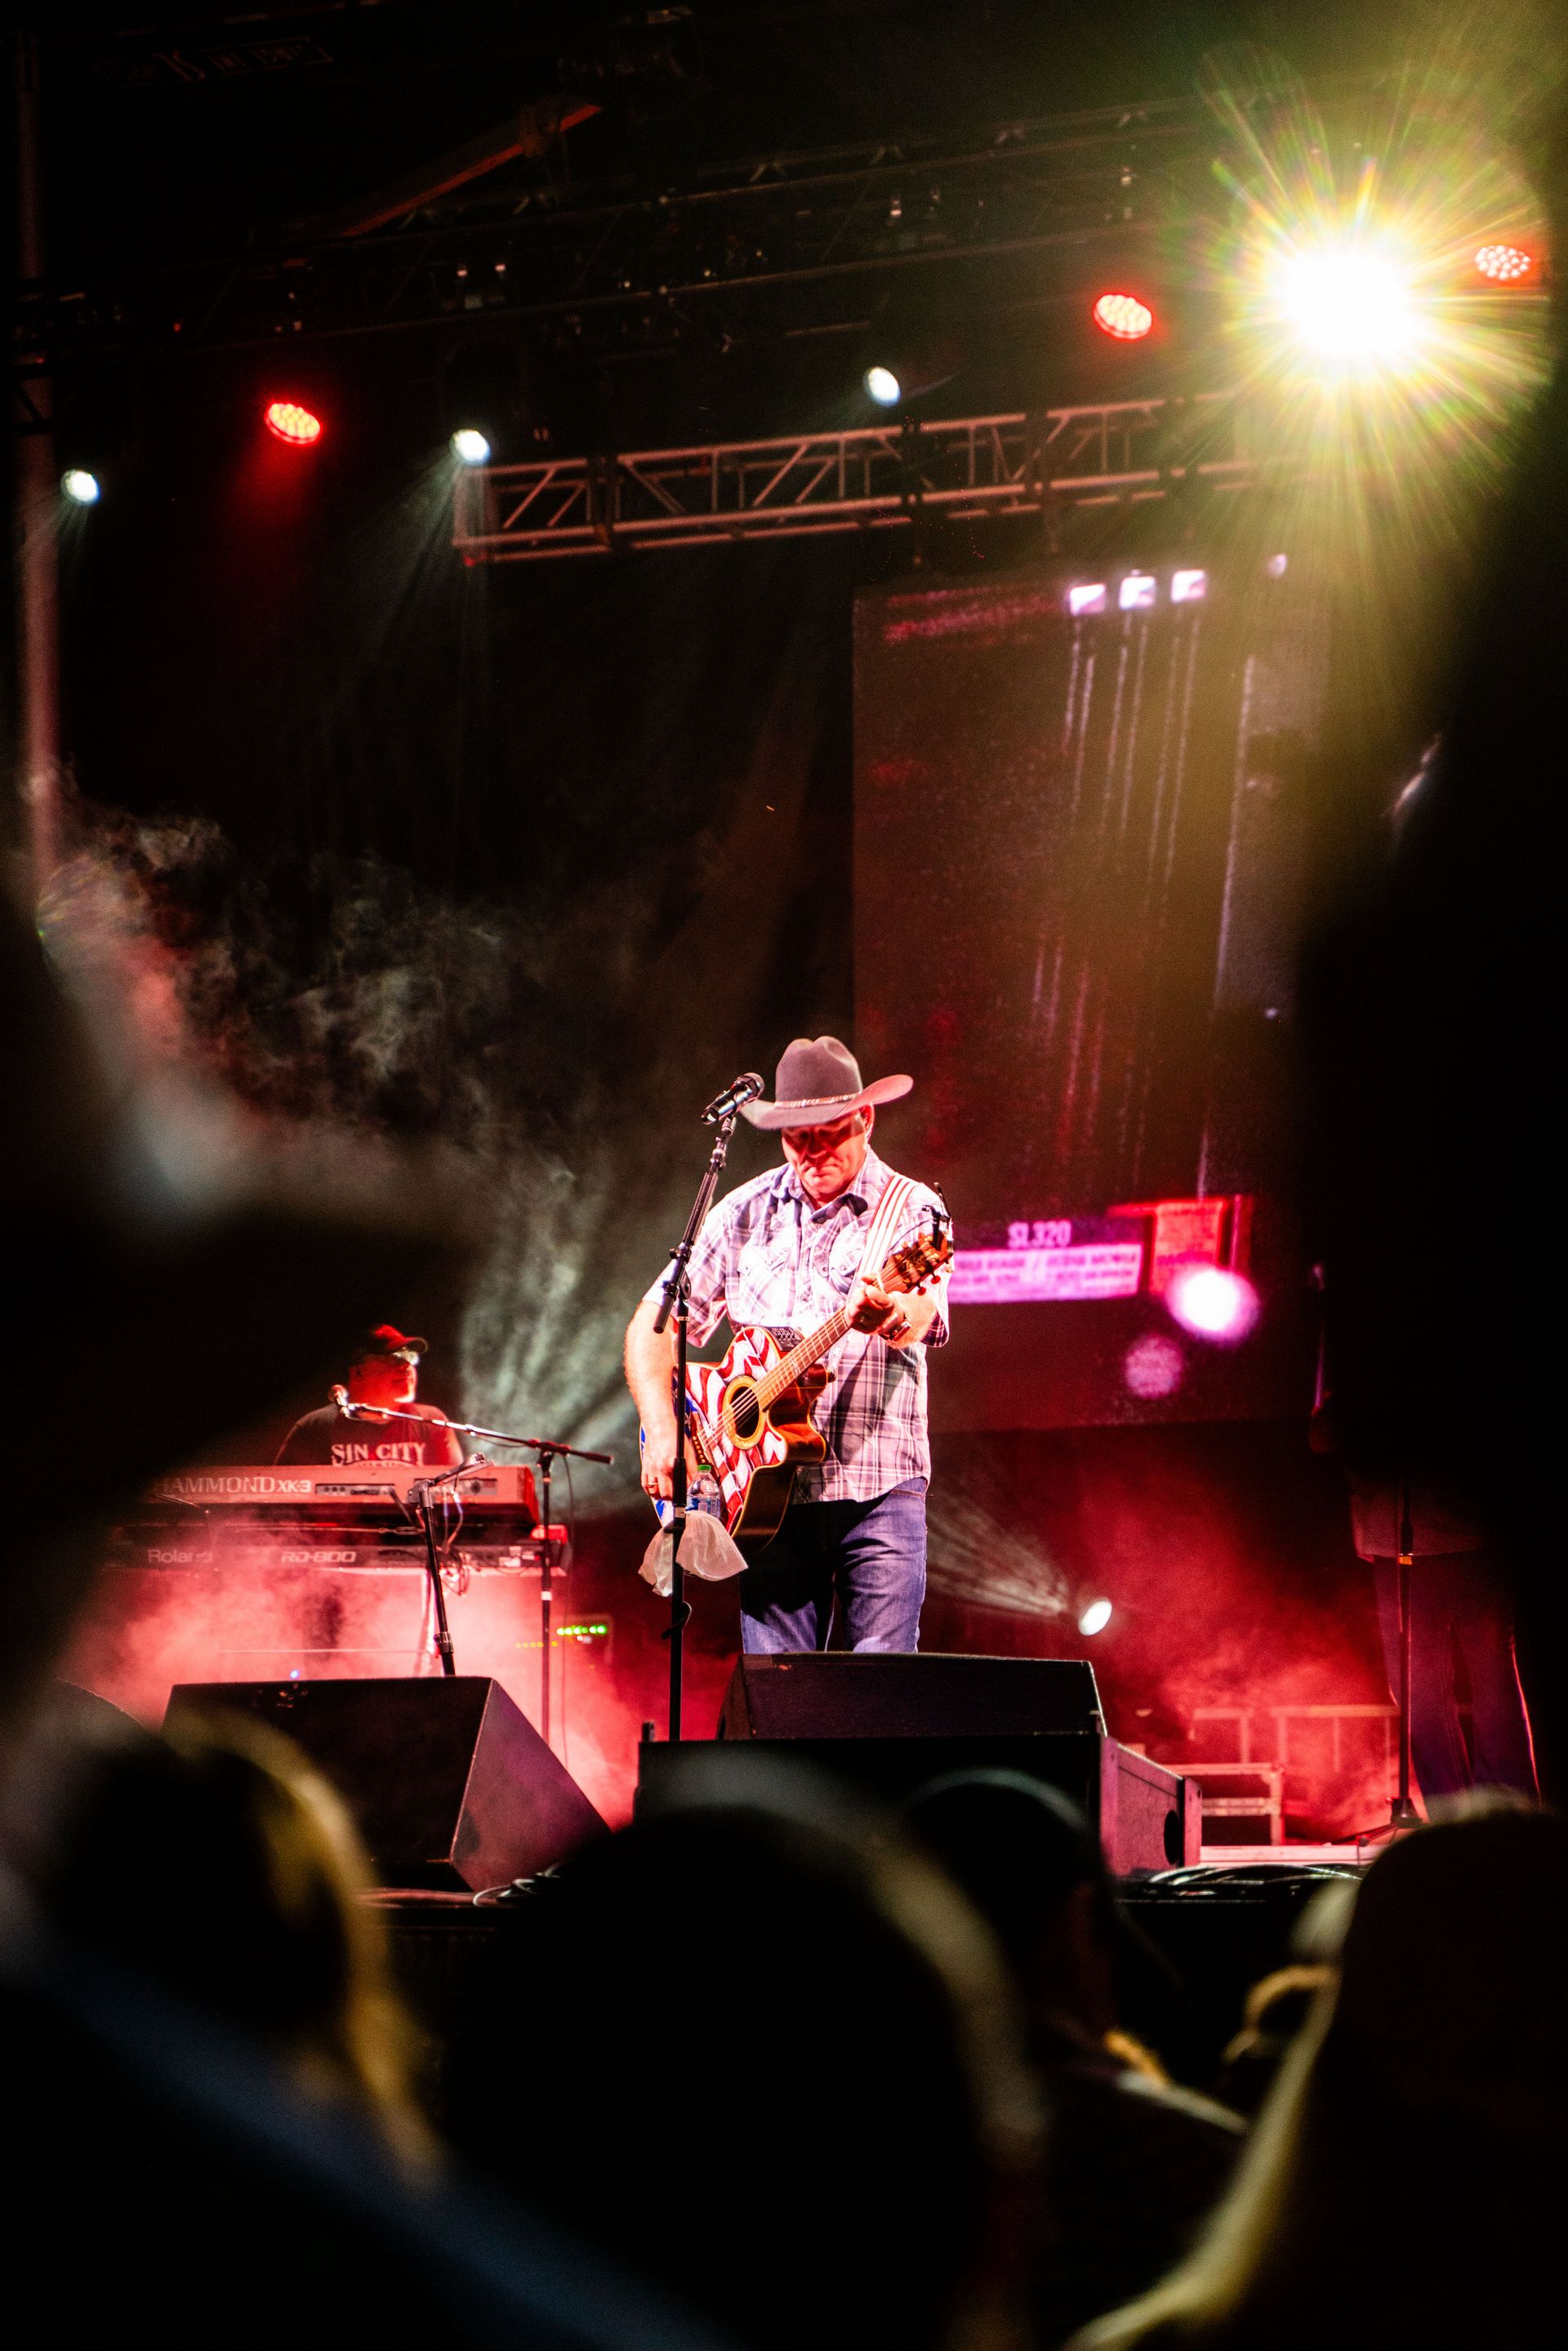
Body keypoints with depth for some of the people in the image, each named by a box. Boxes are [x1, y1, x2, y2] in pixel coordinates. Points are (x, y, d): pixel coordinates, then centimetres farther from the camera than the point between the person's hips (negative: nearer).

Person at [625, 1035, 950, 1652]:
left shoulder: (912, 1211, 1)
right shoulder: (744, 1214, 11)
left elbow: (918, 1318, -19)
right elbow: (653, 1325, 12)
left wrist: (889, 1317, -44)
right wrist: (662, 1433, -3)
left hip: (877, 1491, -3)